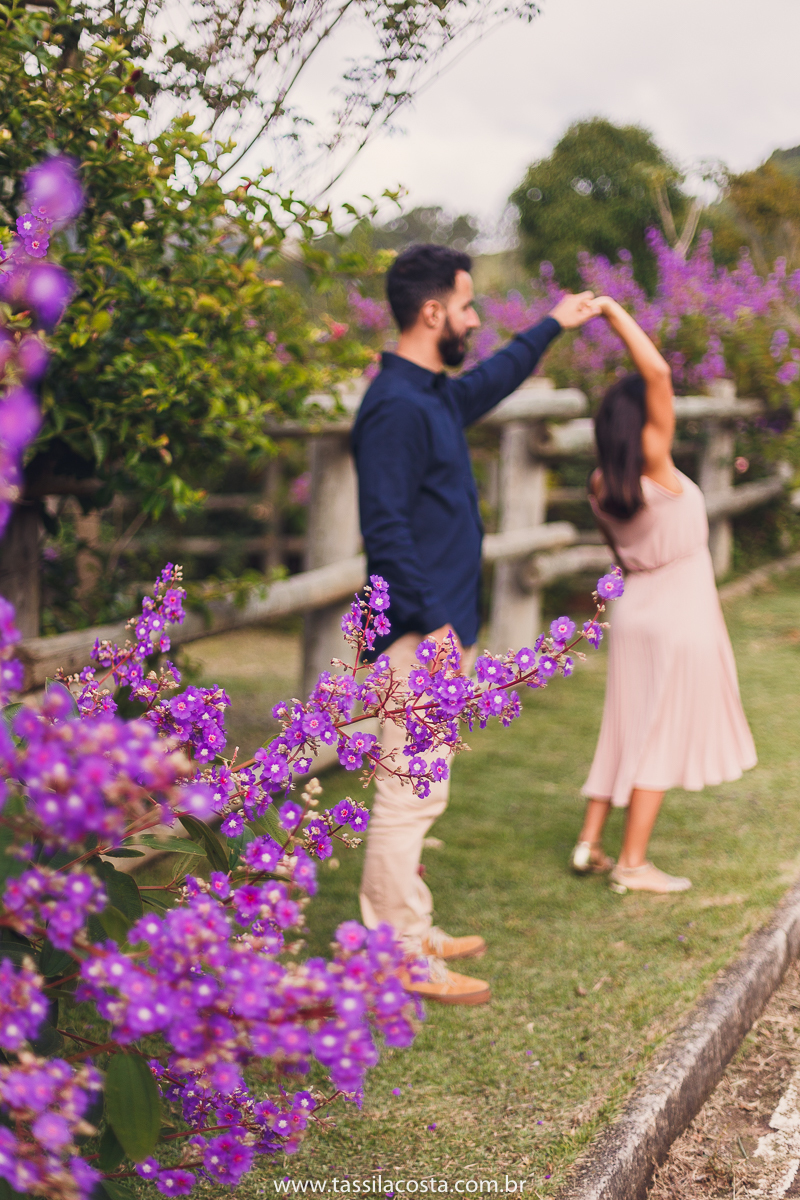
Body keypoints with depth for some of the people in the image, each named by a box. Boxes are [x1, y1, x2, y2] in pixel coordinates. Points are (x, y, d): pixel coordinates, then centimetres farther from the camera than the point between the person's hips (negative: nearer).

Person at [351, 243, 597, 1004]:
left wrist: (551, 328, 47)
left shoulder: (435, 395, 15)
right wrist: (432, 621, -25)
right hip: (421, 632, -11)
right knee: (410, 792, -7)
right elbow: (385, 527, -22)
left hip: (441, 626, 11)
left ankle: (407, 932, 24)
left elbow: (488, 384, 38)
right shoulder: (396, 406, -16)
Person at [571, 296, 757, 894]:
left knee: (627, 728, 17)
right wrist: (614, 311, -22)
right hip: (679, 615, -6)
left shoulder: (603, 486, -3)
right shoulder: (659, 471, -20)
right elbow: (657, 372, -27)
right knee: (661, 736, 1)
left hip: (634, 612, 6)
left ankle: (590, 842, 18)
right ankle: (632, 863, 3)